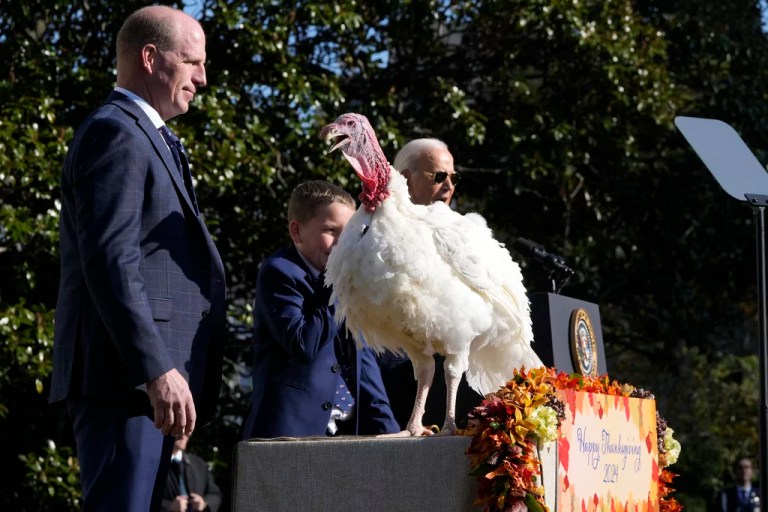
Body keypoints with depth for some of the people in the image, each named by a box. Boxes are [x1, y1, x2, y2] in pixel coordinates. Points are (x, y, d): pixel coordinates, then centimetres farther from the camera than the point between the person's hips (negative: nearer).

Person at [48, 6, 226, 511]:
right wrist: (158, 370, -25)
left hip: (148, 376, 10)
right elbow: (110, 261, -19)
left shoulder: (146, 138, 24)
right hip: (126, 376, -10)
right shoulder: (115, 133, -9)